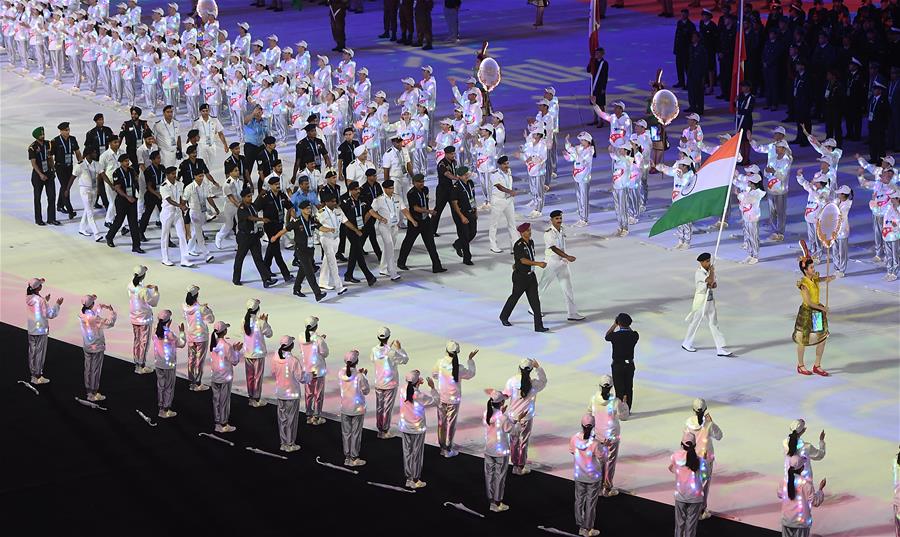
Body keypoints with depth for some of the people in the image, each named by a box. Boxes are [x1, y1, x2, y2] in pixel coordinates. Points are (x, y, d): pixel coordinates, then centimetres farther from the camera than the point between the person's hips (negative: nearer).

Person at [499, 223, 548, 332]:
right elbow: (523, 260, -27)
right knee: (515, 297, 12)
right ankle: (504, 317, 36)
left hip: (530, 275, 6)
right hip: (520, 277, -6)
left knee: (535, 300, 0)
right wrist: (538, 264, -33)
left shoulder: (531, 242, 5)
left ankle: (538, 325, -1)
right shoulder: (518, 245, -19)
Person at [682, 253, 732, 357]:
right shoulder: (699, 273, -19)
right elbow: (710, 280, -31)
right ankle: (687, 344, 29)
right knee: (695, 323, 8)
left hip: (710, 300, 7)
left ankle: (721, 349, 2)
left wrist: (713, 285, -14)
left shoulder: (709, 271, 5)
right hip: (701, 300, -7)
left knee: (714, 324, 4)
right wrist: (712, 271, -15)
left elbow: (714, 284, 9)